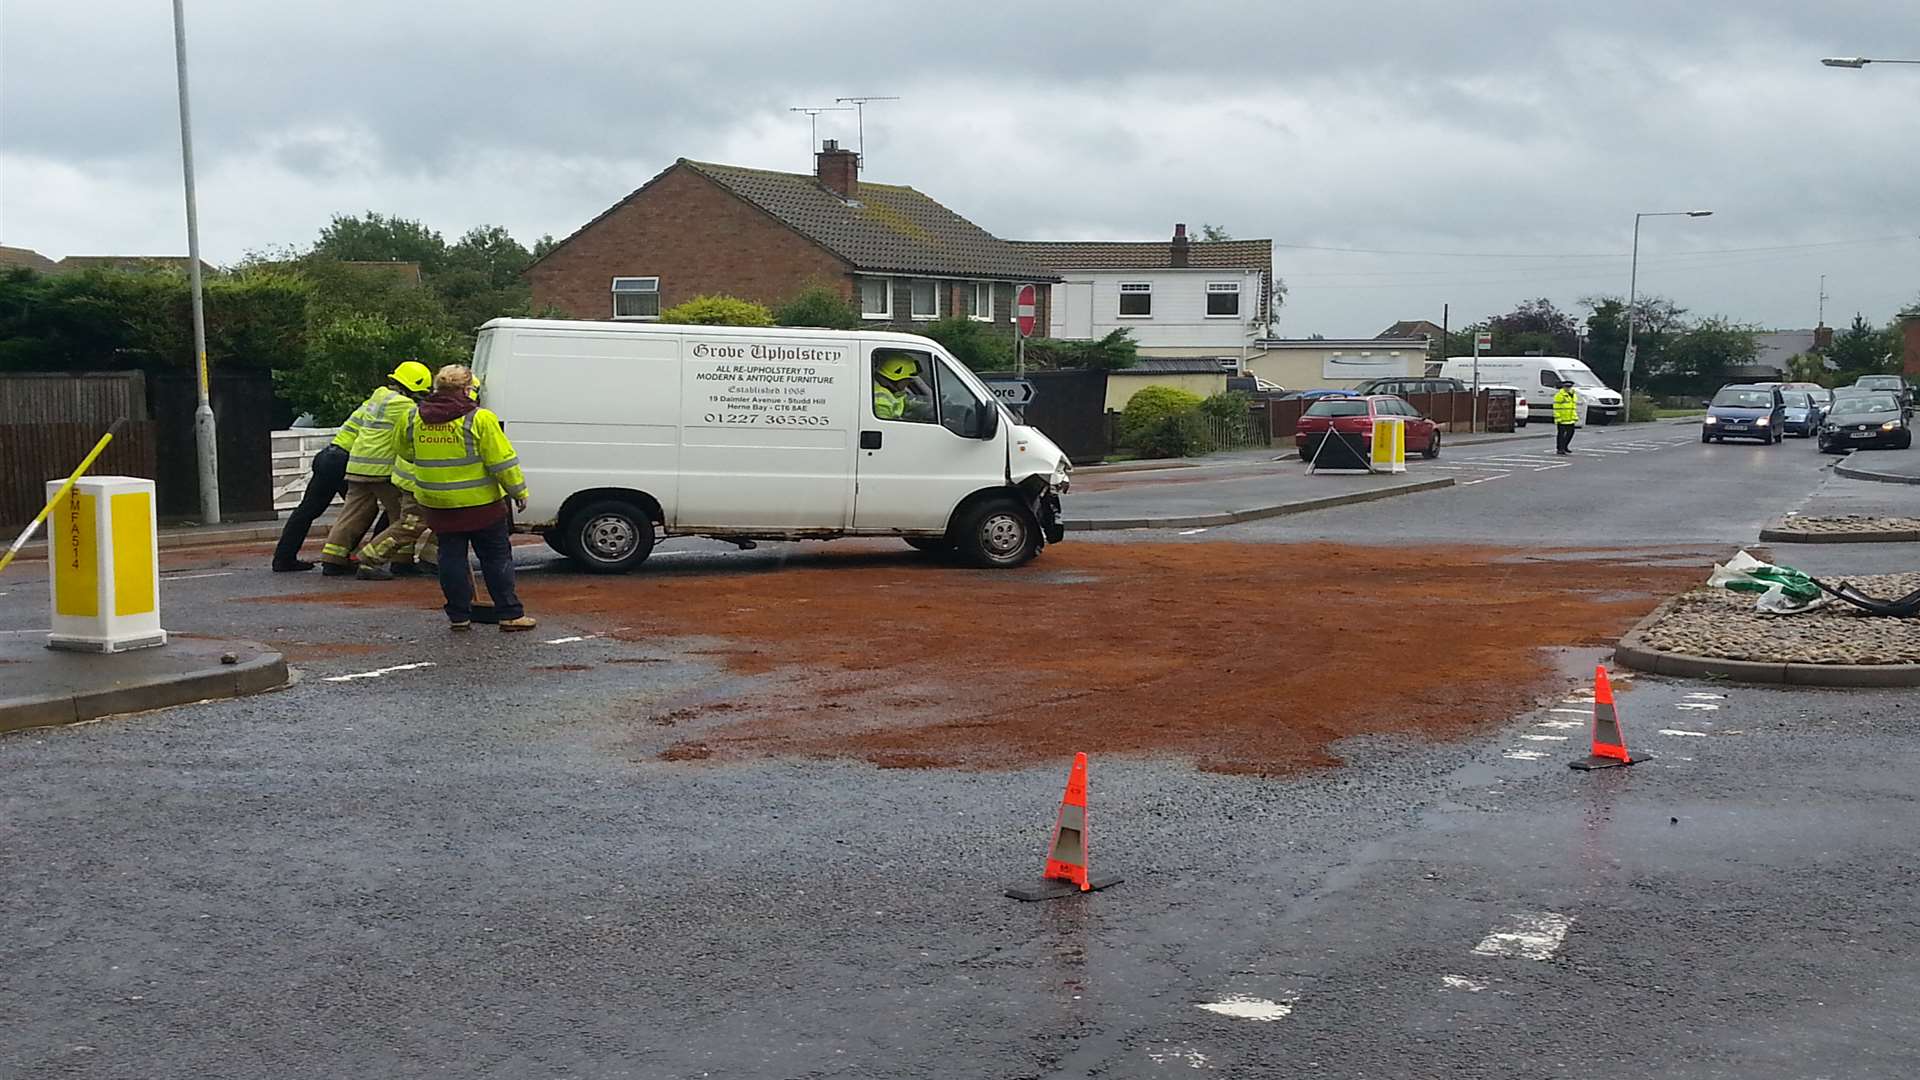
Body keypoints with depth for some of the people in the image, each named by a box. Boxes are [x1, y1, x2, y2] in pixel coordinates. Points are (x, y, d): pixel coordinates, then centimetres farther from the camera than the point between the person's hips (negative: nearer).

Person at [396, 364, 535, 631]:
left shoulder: (415, 419, 3)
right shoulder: (479, 419, -14)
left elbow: (404, 452, 20)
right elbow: (502, 461, -13)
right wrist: (518, 491, -3)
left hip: (436, 504, 4)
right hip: (479, 503, -4)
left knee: (452, 557, 12)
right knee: (497, 558, 5)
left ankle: (458, 615, 12)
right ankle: (510, 614, 5)